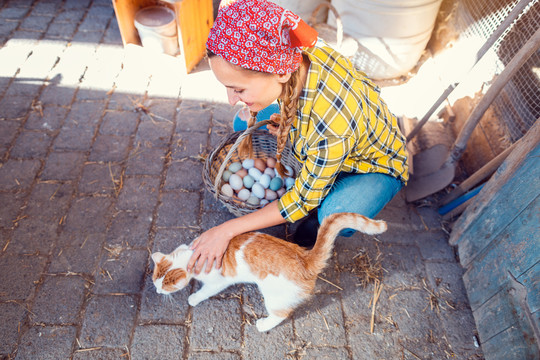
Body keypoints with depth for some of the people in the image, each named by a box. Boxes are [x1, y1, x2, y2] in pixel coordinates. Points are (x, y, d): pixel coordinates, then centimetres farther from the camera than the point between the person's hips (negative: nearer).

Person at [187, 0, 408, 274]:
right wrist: (286, 121, -11)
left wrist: (226, 230, -24)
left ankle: (313, 227, 3)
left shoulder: (331, 123, -45)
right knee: (247, 122, -1)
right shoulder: (296, 52, -25)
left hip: (377, 166, -6)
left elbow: (303, 200, -28)